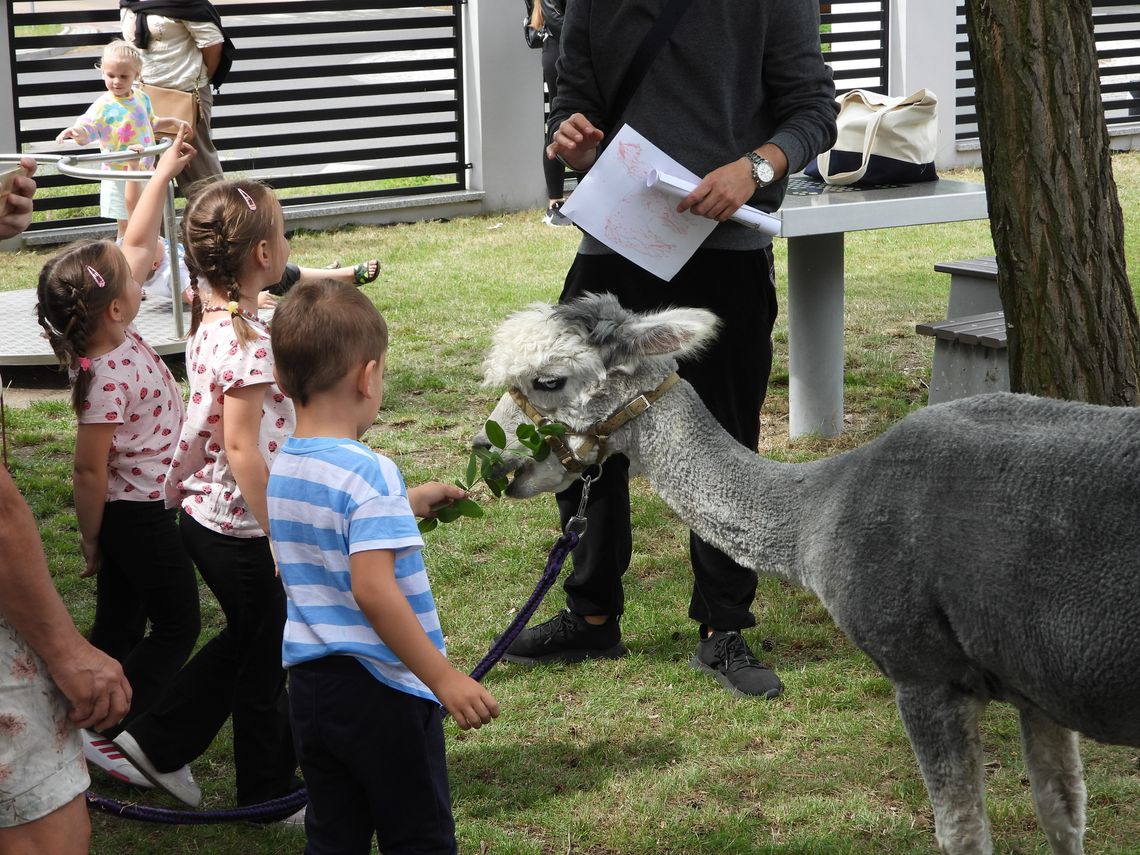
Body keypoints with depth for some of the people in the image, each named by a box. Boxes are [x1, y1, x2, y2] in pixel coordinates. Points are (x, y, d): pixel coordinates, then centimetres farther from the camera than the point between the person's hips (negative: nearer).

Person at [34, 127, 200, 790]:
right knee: (177, 625, 4)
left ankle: (97, 726, 27)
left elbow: (139, 243, 6)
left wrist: (164, 173, 8)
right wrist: (93, 542, -13)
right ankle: (111, 730, 5)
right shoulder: (107, 377, -29)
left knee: (120, 623, 17)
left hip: (129, 510, 9)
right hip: (139, 513, -9)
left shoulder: (113, 333, -4)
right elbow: (89, 471, -22)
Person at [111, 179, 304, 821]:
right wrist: (281, 537, -21)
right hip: (242, 528, -9)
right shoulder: (250, 340, -25)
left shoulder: (212, 322, 3)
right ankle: (271, 788, 26)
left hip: (205, 514, 9)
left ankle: (158, 743, 32)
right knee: (265, 658, 9)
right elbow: (243, 448, -26)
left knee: (247, 641, 25)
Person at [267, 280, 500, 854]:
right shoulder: (369, 472, -20)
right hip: (379, 685, -7)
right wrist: (444, 678, -24)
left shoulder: (282, 469, 5)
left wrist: (407, 505, 27)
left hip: (308, 683, 7)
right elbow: (373, 589, -27)